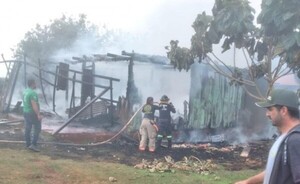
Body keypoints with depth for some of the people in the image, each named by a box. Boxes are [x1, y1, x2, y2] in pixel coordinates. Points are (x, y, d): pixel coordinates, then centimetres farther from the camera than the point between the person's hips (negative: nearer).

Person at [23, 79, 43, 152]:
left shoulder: (25, 91, 9)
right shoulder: (33, 93, -21)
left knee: (27, 129, 12)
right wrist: (38, 114, -24)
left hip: (26, 112, 9)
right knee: (37, 129, -3)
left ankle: (28, 144, 18)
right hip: (32, 113, -9)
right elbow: (34, 105, -26)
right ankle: (33, 144, -8)